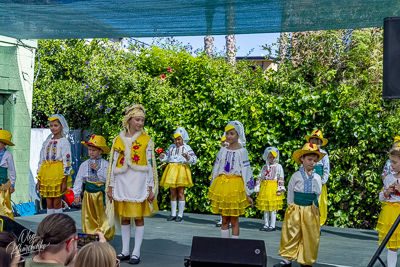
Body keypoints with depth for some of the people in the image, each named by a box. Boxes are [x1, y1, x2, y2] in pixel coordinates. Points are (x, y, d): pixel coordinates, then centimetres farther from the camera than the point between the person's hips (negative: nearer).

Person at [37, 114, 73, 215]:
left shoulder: (64, 142, -5)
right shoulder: (47, 142, 12)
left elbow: (67, 162, -9)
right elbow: (41, 161, 13)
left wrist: (65, 182, -13)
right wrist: (39, 180, 9)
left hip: (58, 174, -5)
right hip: (46, 175, 5)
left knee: (56, 203, 0)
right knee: (49, 204, 9)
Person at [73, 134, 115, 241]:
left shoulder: (105, 164, -5)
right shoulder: (84, 164, 4)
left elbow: (107, 179, -13)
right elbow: (79, 180, 6)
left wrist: (98, 169, -19)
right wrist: (77, 194, 1)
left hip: (101, 193, -3)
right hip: (89, 193, 3)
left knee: (104, 217, 2)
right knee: (88, 218, 9)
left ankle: (104, 237, 14)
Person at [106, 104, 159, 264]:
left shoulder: (146, 140, 2)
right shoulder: (118, 140, 7)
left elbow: (150, 164, 1)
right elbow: (113, 164, 9)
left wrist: (151, 187, -3)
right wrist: (110, 186, 8)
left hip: (139, 182, -2)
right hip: (122, 182, 3)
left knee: (138, 217, 1)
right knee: (124, 217, 8)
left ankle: (136, 252, 9)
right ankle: (125, 251, 18)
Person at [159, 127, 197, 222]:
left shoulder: (187, 147, 2)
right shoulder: (171, 147, 15)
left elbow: (194, 160, -5)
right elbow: (166, 157, 21)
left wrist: (188, 158, -26)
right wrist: (162, 156, -1)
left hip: (182, 170, -4)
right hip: (171, 170, 4)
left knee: (180, 193, -2)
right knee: (173, 193, 7)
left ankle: (180, 215, 5)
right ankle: (173, 214, 14)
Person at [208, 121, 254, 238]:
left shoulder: (242, 151, -4)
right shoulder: (222, 151, 8)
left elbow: (246, 172, -5)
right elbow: (216, 170, 13)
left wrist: (248, 194, -7)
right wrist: (212, 189, 12)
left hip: (235, 187, -4)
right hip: (222, 185, 4)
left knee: (234, 220, 2)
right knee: (224, 220, 10)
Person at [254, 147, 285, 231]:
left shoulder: (278, 166, -1)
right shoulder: (265, 167, 12)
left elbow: (281, 179, -4)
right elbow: (259, 177, 14)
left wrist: (280, 189, -12)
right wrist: (257, 188, 10)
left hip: (273, 188, -5)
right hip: (264, 188, 5)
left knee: (273, 207, -2)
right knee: (265, 208, 9)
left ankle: (272, 225, 6)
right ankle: (266, 225, 18)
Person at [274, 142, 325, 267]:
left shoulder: (317, 177, 5)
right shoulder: (296, 176, 0)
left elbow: (318, 193, 0)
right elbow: (290, 194, 5)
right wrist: (291, 206, 3)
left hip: (311, 210, 1)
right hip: (296, 209, -1)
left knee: (310, 237, 4)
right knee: (291, 234, 3)